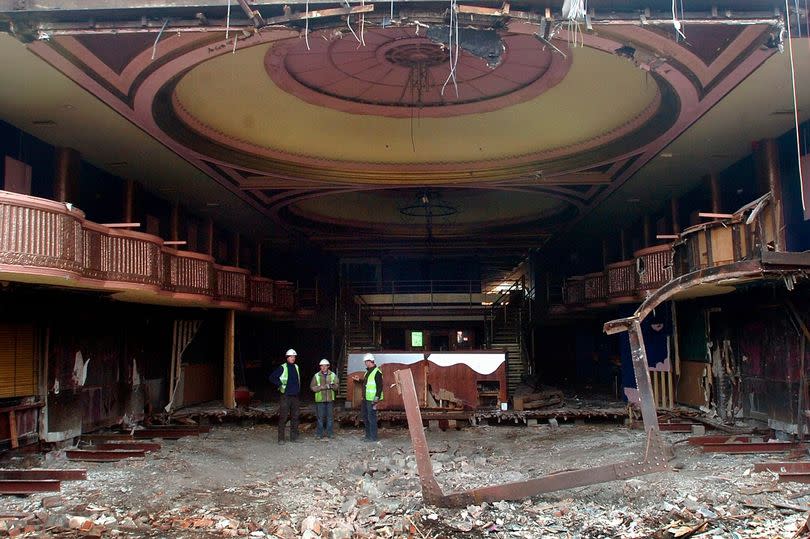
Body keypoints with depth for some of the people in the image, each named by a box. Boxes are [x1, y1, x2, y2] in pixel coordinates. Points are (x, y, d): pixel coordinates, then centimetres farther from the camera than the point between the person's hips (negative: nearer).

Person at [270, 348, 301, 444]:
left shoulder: (296, 367, 12)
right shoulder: (282, 367, -5)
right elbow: (272, 377, -5)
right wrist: (280, 384, -9)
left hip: (295, 396, 6)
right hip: (286, 396, -6)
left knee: (295, 417, 9)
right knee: (283, 418, -6)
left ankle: (294, 437, 16)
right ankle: (281, 438, -2)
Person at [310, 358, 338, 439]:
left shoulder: (333, 375, 9)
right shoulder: (316, 376, 5)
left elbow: (336, 386, 2)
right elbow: (312, 387, -1)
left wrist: (331, 386, -19)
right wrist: (322, 387, -12)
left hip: (330, 399, 1)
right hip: (320, 399, -1)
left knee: (330, 417, 3)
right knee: (320, 417, 0)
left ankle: (330, 433, 10)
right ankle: (319, 433, 7)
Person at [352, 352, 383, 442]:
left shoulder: (377, 372, -13)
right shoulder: (368, 371, 17)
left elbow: (380, 387, -17)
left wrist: (377, 399, -21)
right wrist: (359, 380, 21)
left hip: (372, 400, -10)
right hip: (365, 399, 10)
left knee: (371, 418, -6)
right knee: (365, 417, 15)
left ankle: (373, 437, 1)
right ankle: (368, 435, 25)